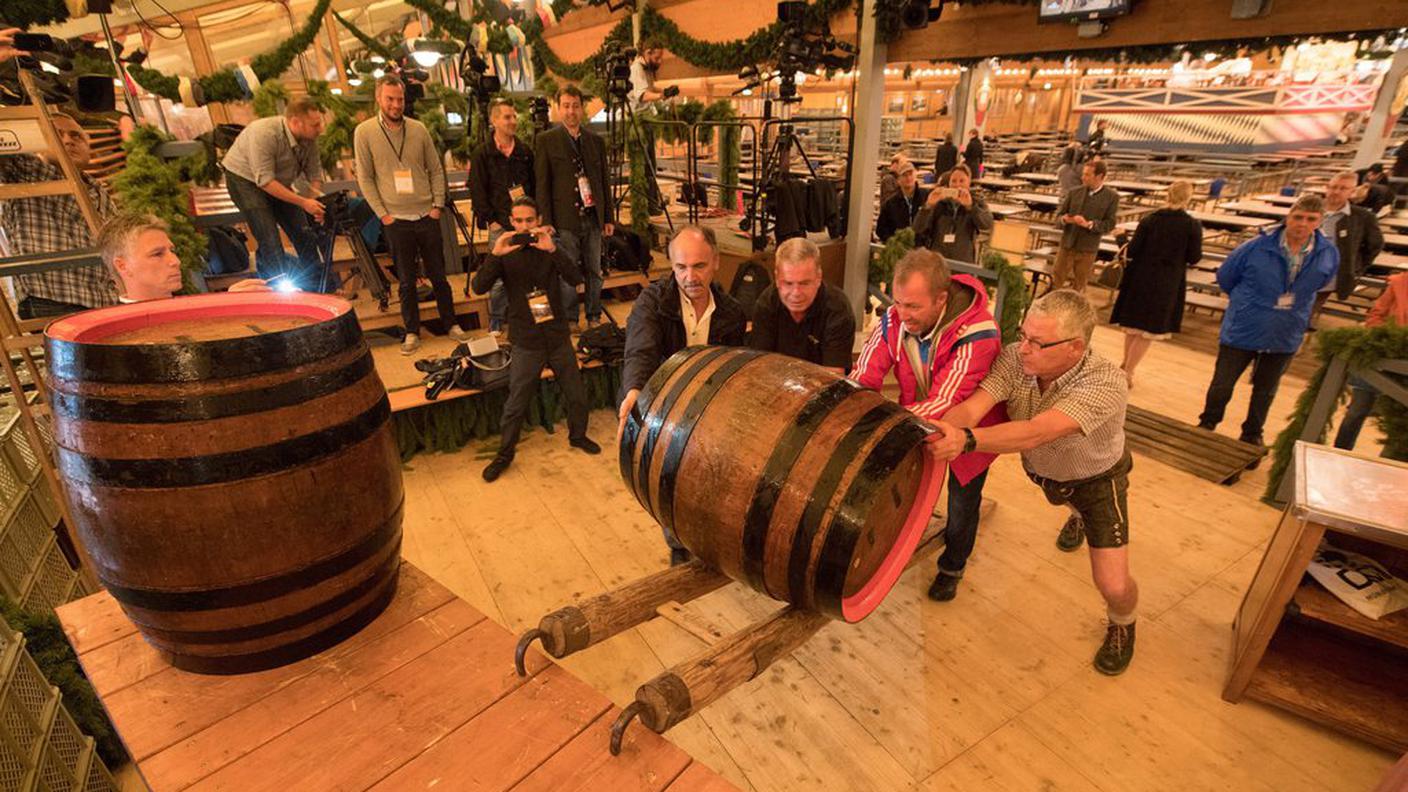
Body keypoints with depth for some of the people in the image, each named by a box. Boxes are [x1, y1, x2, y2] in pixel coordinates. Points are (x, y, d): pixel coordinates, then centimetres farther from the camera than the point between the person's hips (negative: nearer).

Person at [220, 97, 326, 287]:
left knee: (304, 234, 2)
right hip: (245, 179, -6)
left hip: (280, 182, 7)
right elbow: (265, 180, -34)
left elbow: (314, 172, -5)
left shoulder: (309, 137, -13)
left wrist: (317, 201, -22)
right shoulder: (264, 134, -33)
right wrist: (303, 202, -37)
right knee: (269, 239, -17)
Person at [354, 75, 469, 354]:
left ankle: (451, 323, 24)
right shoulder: (364, 132, -2)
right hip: (396, 220, -1)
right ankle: (412, 332, 18)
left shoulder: (418, 129, 3)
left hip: (427, 216, 1)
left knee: (438, 276, 10)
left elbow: (436, 170, 8)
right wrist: (382, 214, -5)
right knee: (406, 281, 6)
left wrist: (437, 205, -1)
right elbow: (365, 178, 0)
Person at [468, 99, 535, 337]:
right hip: (500, 225, -3)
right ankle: (496, 323, 12)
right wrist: (491, 220, -7)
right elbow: (477, 192, -1)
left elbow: (535, 186, 15)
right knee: (498, 277, -2)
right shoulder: (482, 154, 0)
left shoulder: (525, 152, 11)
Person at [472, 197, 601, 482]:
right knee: (515, 405, 4)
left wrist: (552, 249, -29)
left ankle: (577, 435, 38)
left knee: (577, 395, 12)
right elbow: (479, 287, -15)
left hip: (559, 337, 2)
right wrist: (495, 254, -29)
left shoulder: (548, 247, 1)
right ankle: (504, 453, 24)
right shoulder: (505, 252, -2)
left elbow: (575, 279, -15)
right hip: (527, 343, -2)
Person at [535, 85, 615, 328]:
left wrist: (609, 217, 10)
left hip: (593, 217, 4)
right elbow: (541, 185, -1)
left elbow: (604, 181, 15)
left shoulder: (596, 140, 13)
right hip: (565, 219, -3)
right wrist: (546, 221, -8)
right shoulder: (546, 141, 2)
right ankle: (569, 320, 9)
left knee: (594, 271, 8)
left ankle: (594, 317, 19)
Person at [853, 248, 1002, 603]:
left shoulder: (976, 334, -37)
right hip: (917, 423, 3)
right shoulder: (895, 318, -23)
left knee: (962, 504, 15)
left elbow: (944, 404, -41)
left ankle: (952, 567, 44)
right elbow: (864, 377, -22)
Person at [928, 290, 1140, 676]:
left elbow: (1034, 433, -54)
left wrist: (965, 439, -70)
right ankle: (1079, 517, 73)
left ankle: (1122, 626, 30)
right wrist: (936, 432, -63)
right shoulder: (1015, 358, -29)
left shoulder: (1106, 384, -41)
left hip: (1097, 477, -4)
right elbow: (972, 406, -42)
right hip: (1042, 469, 4)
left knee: (1113, 585, -6)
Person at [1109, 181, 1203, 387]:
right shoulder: (1193, 225, -9)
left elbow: (1132, 251, -8)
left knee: (1132, 325, 16)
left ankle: (1126, 365, 29)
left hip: (1141, 278, 2)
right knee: (1149, 331, 6)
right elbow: (1194, 258, -6)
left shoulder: (1149, 219, -6)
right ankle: (1128, 372, 5)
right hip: (1168, 283, -2)